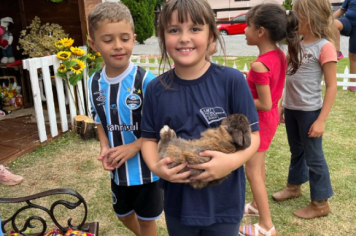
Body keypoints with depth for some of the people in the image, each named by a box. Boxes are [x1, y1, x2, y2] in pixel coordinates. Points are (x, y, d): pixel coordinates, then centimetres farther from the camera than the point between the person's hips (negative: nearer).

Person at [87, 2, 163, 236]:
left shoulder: (146, 81, -21)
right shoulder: (94, 83, -4)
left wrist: (133, 147, -23)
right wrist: (105, 148, -8)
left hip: (147, 167, -5)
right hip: (118, 168, 6)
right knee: (124, 214, 28)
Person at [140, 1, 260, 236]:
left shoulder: (232, 80, -14)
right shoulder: (156, 89, -5)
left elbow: (252, 134, -8)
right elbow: (149, 138, 3)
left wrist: (233, 160, -26)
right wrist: (155, 166, -15)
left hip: (223, 202, -2)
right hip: (178, 201, 3)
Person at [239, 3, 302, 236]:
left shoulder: (260, 65, -29)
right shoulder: (279, 55, -3)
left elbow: (265, 104, -25)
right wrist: (249, 86, 7)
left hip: (260, 121, -9)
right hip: (271, 117, 9)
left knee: (252, 171, 5)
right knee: (259, 165, 24)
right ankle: (257, 205, 43)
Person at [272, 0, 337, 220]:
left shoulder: (324, 47, -15)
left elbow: (332, 86, -15)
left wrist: (321, 120, -18)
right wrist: (283, 105, 15)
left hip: (309, 111, -7)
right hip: (291, 108, 7)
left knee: (313, 156, 5)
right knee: (296, 150, 22)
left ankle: (321, 203, 22)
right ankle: (294, 185, 42)